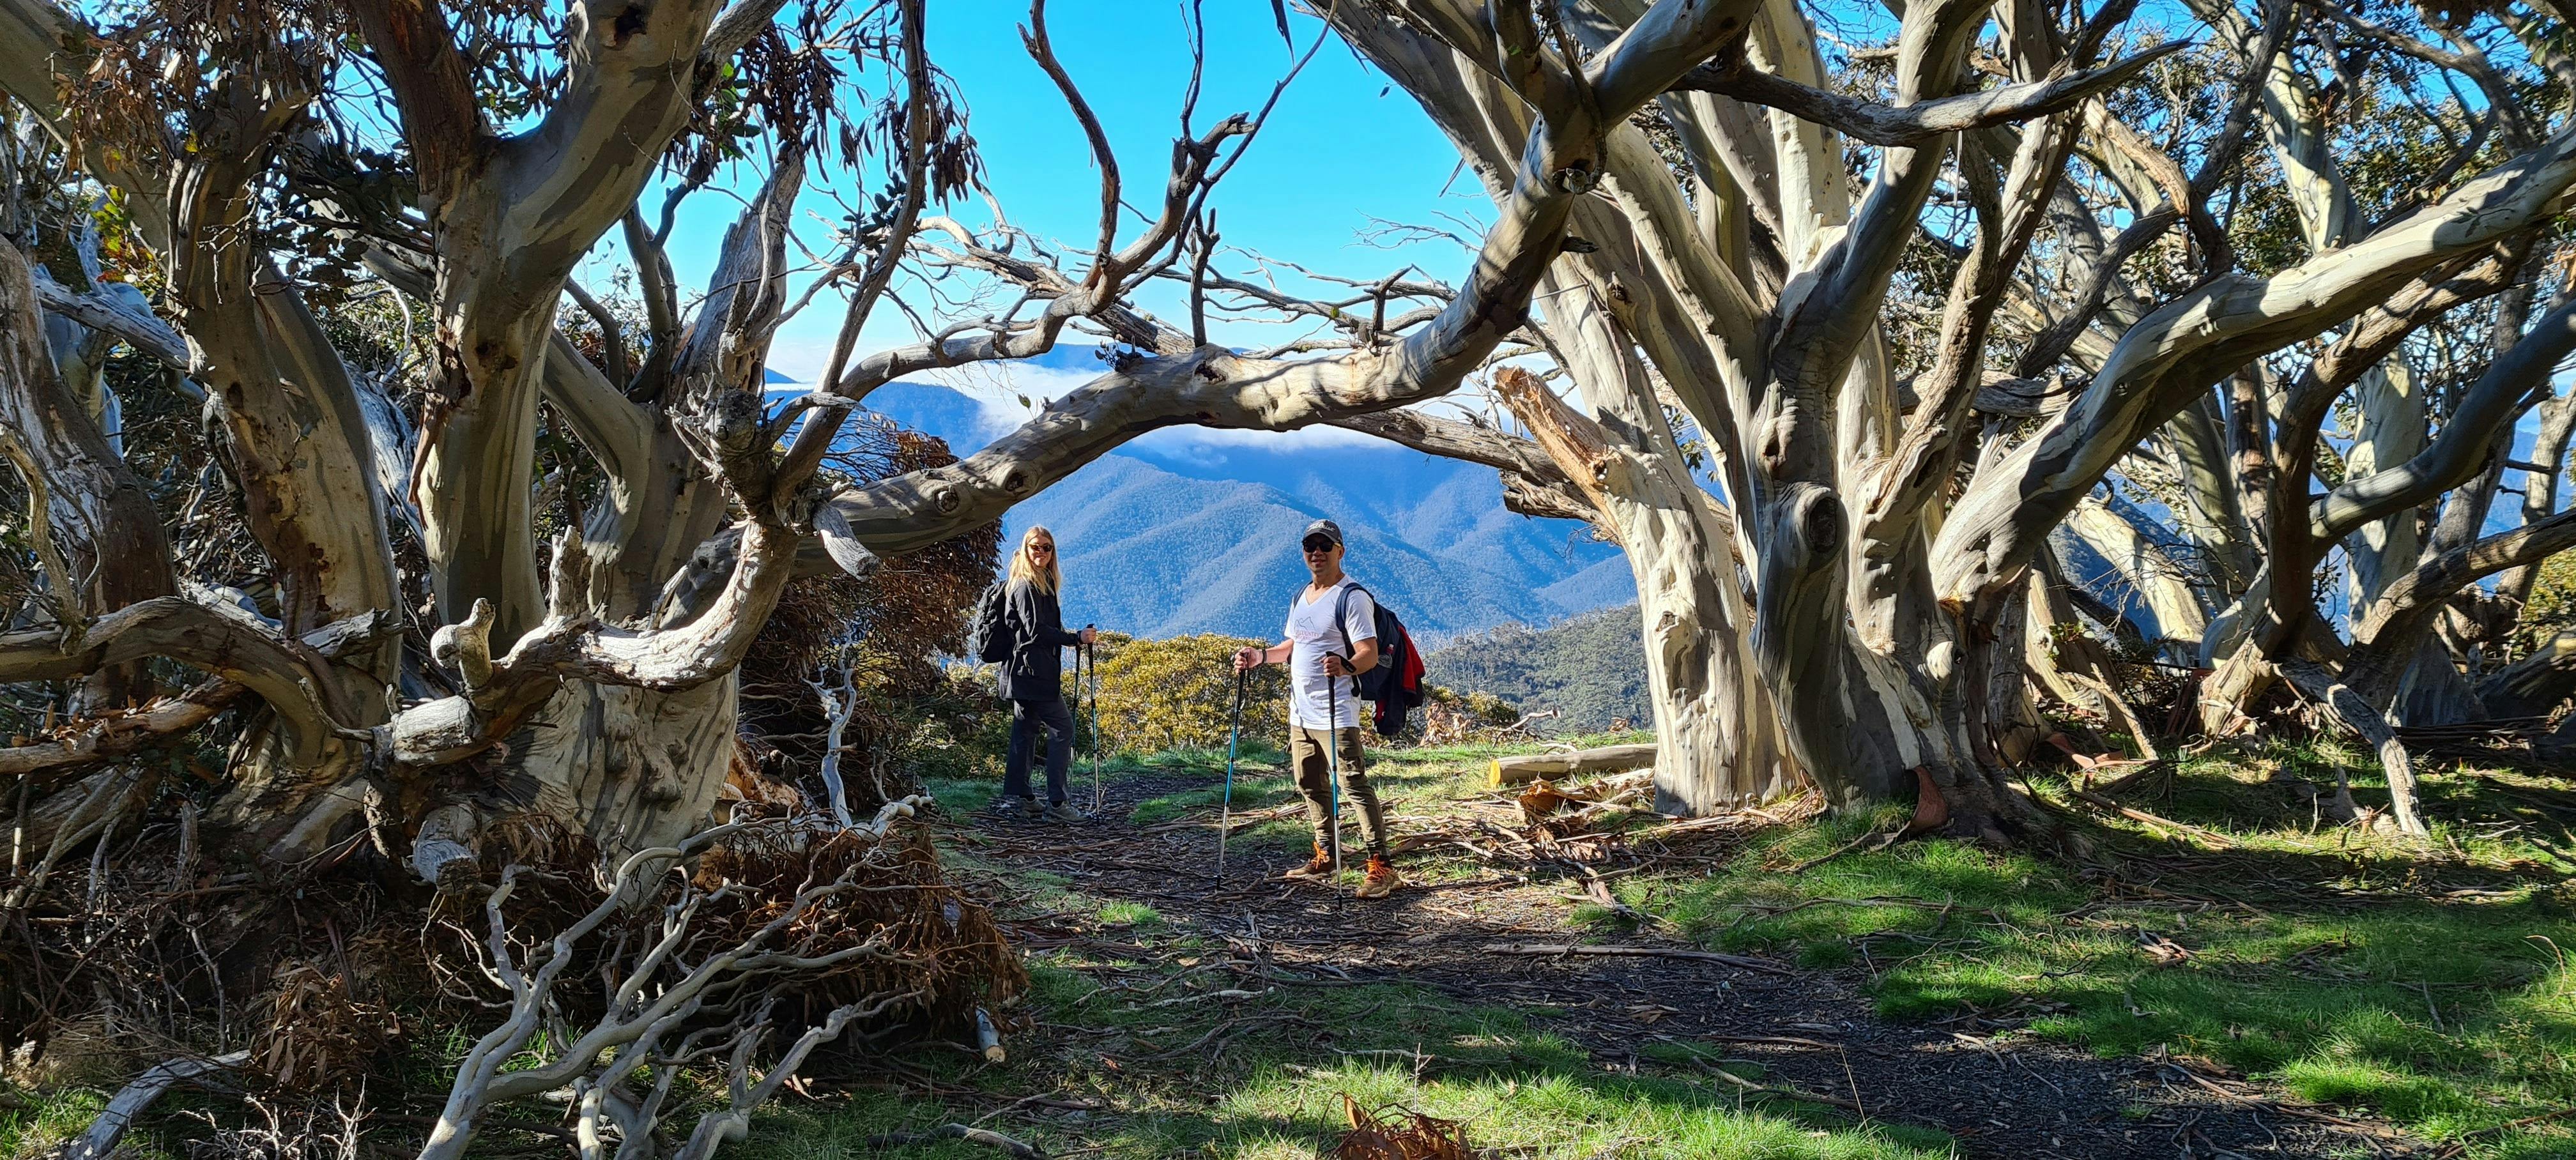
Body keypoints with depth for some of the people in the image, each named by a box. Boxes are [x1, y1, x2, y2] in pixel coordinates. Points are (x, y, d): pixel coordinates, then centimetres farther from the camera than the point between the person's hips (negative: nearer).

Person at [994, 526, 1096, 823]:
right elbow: (1035, 630, -19)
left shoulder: (1043, 583, 17)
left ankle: (1016, 798, 15)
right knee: (1062, 729, -9)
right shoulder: (1025, 586, -13)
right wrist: (1076, 638, -20)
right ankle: (1056, 803, -9)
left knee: (1026, 730, 11)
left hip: (1025, 673, 10)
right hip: (1032, 671, -10)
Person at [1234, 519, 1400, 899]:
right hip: (1300, 711, 9)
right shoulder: (1301, 597, 16)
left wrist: (1346, 666, -40)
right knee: (1311, 786, 15)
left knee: (1354, 785, -12)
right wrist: (1260, 656, 12)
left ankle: (1380, 867, -11)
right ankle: (1325, 857, 28)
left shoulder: (1352, 597, -10)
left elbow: (1370, 654, -19)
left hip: (1336, 714, -9)